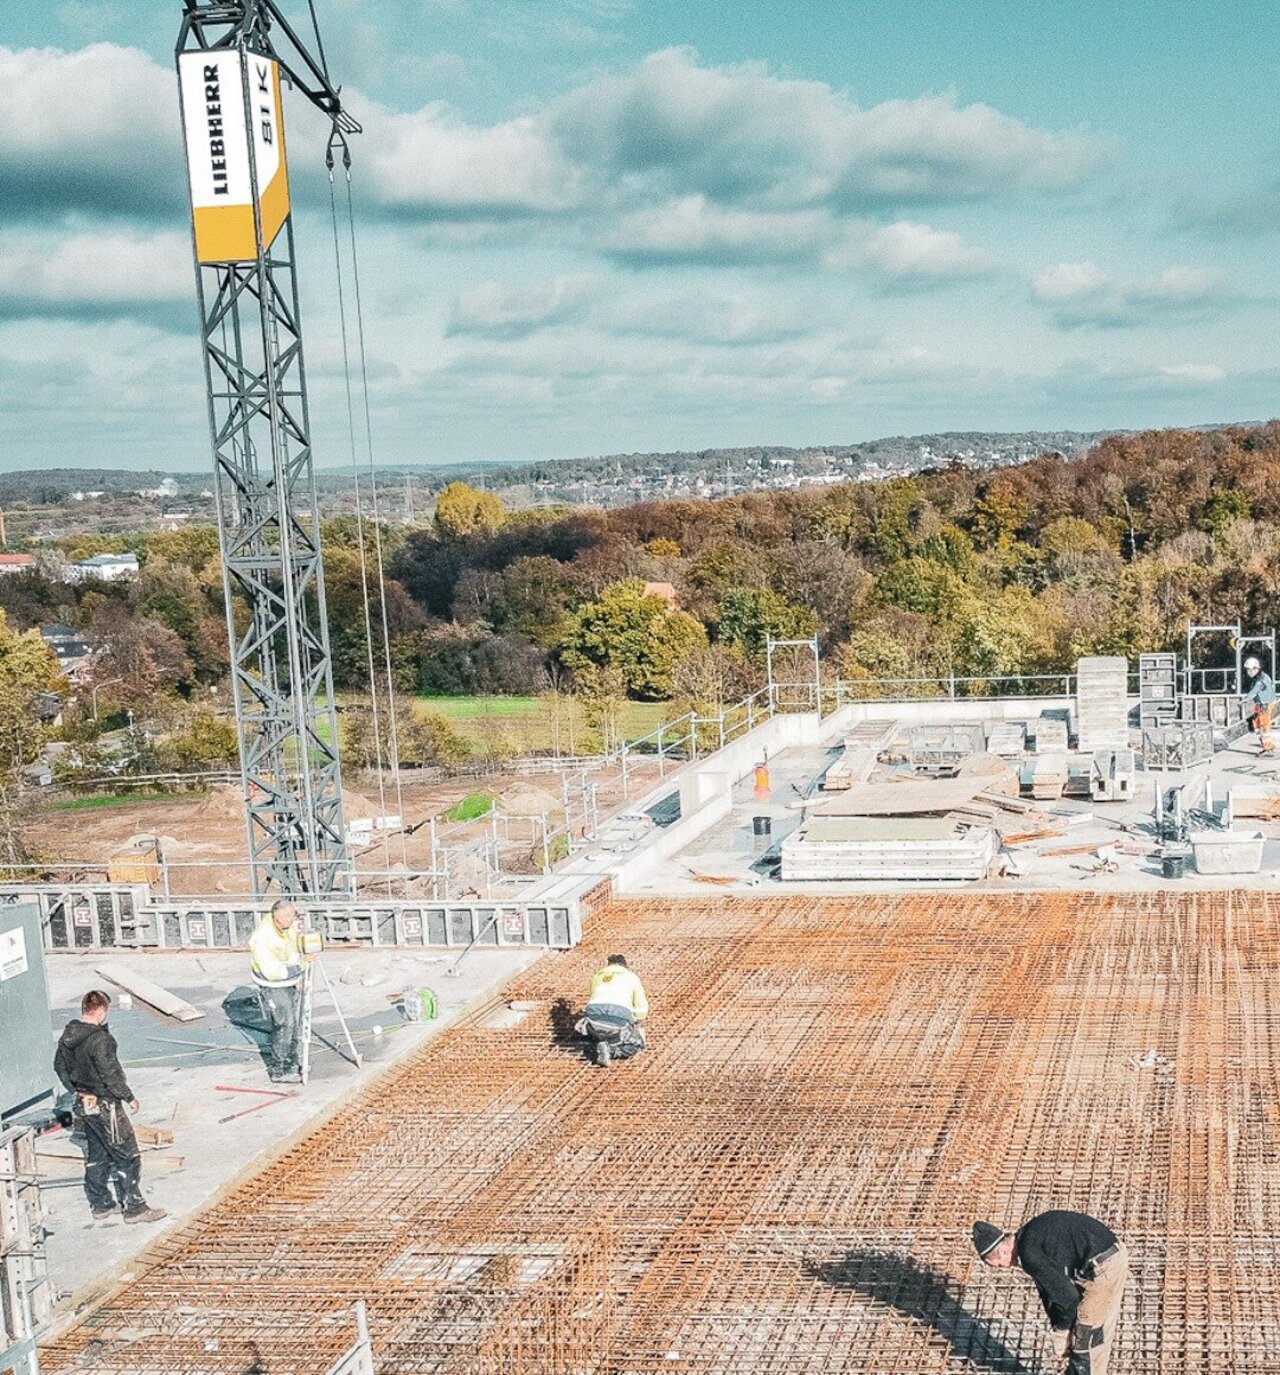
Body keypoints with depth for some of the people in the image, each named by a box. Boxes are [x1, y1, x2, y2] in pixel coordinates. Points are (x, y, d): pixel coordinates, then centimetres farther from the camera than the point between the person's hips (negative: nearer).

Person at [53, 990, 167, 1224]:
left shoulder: (67, 1037, 1)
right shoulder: (100, 1040, -25)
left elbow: (59, 1067, 13)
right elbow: (111, 1075, -22)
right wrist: (129, 1098, -9)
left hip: (84, 1105, 9)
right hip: (105, 1106, -9)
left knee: (96, 1155, 19)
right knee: (127, 1156, 1)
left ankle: (100, 1205, 28)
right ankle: (134, 1208, 6)